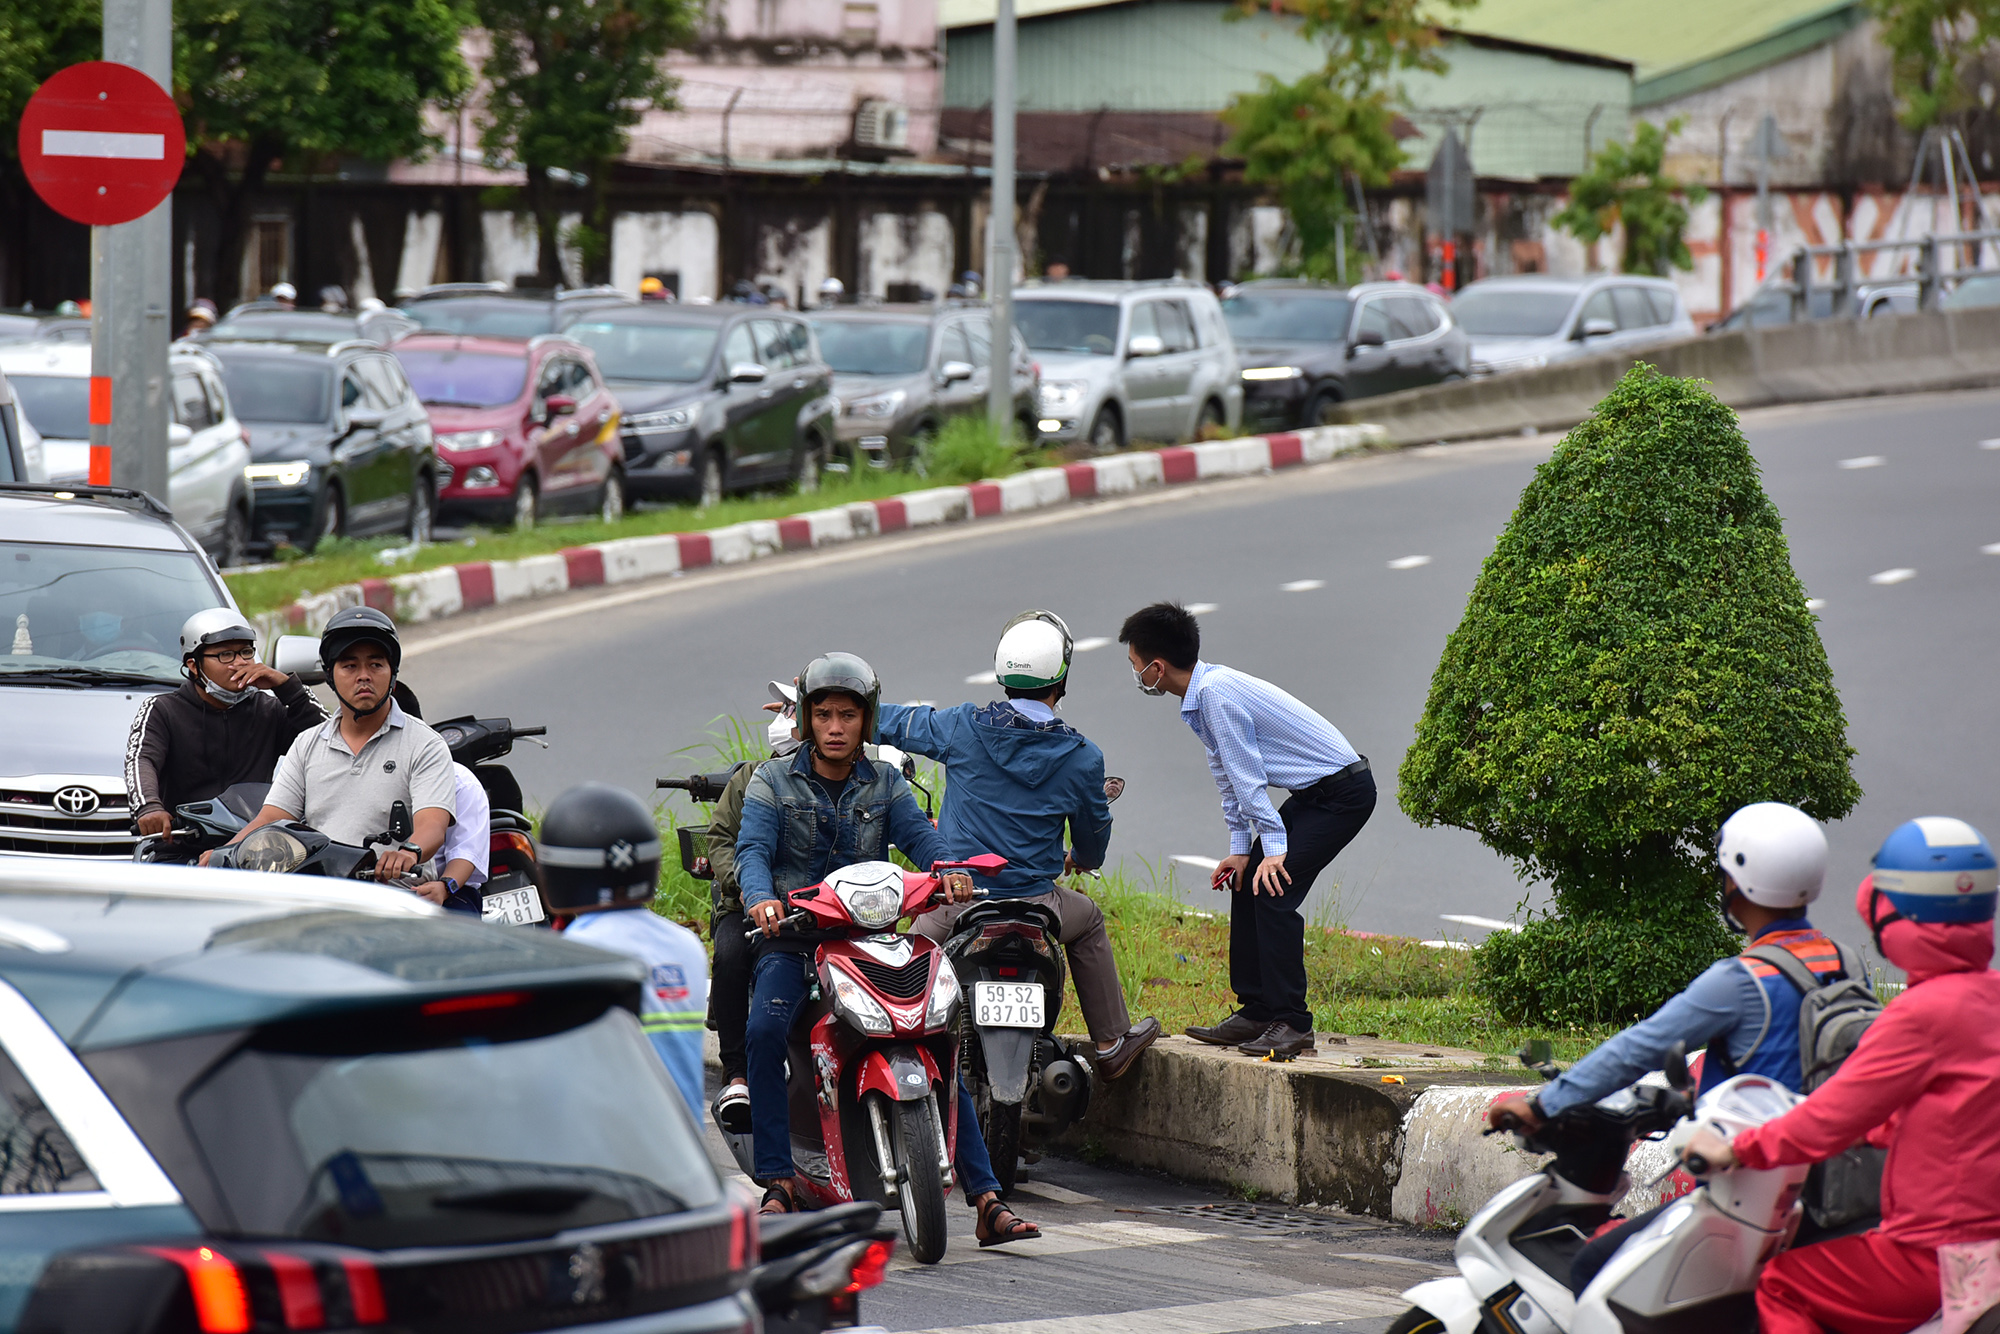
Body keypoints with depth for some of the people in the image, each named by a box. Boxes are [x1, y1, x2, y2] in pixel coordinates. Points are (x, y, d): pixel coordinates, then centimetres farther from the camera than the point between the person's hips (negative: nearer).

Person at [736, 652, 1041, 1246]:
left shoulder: (885, 786, 12)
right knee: (765, 1030, -31)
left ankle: (986, 1200, -14)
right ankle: (778, 1180, -22)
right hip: (793, 939, -2)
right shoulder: (773, 781, 6)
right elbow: (753, 848, -9)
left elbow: (919, 835, -5)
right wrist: (761, 898, -32)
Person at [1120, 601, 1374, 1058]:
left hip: (1343, 792, -10)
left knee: (1273, 894, -16)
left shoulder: (1218, 695, -23)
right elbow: (1227, 775, 16)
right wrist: (1240, 847, 13)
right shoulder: (1201, 695, 8)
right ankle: (1254, 1013, 14)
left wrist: (1274, 845, -17)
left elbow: (1248, 775, -21)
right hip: (1314, 793, 10)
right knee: (1245, 886, 9)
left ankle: (1292, 1024, -12)